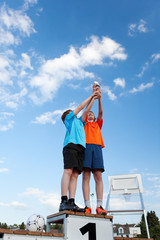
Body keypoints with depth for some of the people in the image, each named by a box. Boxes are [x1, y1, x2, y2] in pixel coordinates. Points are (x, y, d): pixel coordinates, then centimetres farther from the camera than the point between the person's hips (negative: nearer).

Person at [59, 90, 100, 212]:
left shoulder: (79, 121, 36)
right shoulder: (69, 118, 21)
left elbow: (86, 111, 33)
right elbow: (80, 107, 20)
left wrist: (93, 98, 31)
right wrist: (91, 96, 28)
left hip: (80, 147, 6)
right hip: (71, 145, -6)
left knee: (75, 174, -6)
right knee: (68, 171, -17)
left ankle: (71, 202, -12)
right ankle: (64, 201, -22)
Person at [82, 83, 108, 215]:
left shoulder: (98, 124, 29)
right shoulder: (84, 123, 24)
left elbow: (100, 112, 16)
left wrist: (99, 97, 7)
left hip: (97, 148, 2)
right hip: (86, 147, -2)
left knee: (98, 176, -8)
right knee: (86, 176, -11)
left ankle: (99, 206, -13)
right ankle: (87, 206, -14)